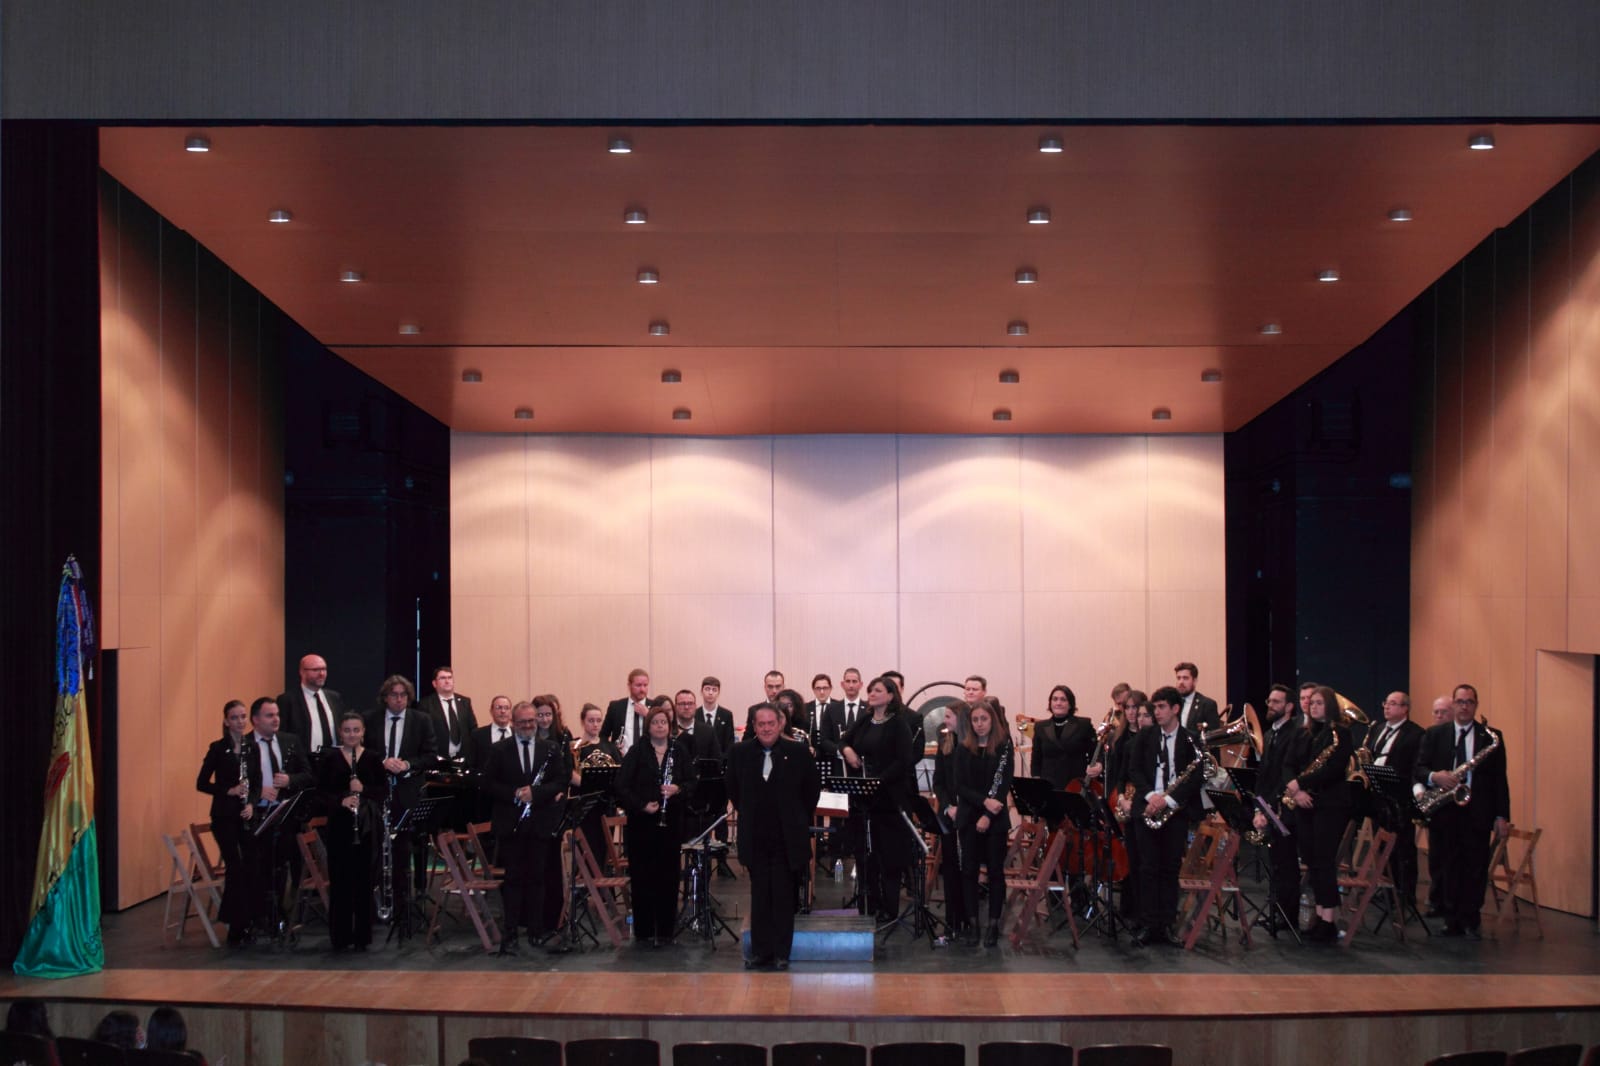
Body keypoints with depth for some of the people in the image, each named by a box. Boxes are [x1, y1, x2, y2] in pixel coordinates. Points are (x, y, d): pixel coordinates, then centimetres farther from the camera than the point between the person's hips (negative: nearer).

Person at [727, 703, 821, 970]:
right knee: (759, 896, 7)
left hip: (787, 838, -2)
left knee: (783, 897, 2)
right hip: (755, 838, 2)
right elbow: (733, 789, 16)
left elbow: (813, 787, 8)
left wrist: (800, 818, 8)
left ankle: (782, 953, 10)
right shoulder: (740, 753, 1)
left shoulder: (798, 752, -4)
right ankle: (761, 952, 13)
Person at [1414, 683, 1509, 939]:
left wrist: (1502, 816, -2)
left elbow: (1499, 779, 4)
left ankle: (1470, 921, 7)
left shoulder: (1491, 737, 6)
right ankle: (1453, 920, 10)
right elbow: (1418, 768, 5)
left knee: (1476, 868, 0)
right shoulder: (1435, 734, 9)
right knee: (1448, 868, 4)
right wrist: (1434, 777, -18)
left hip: (1477, 813, -1)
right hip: (1444, 812, 1)